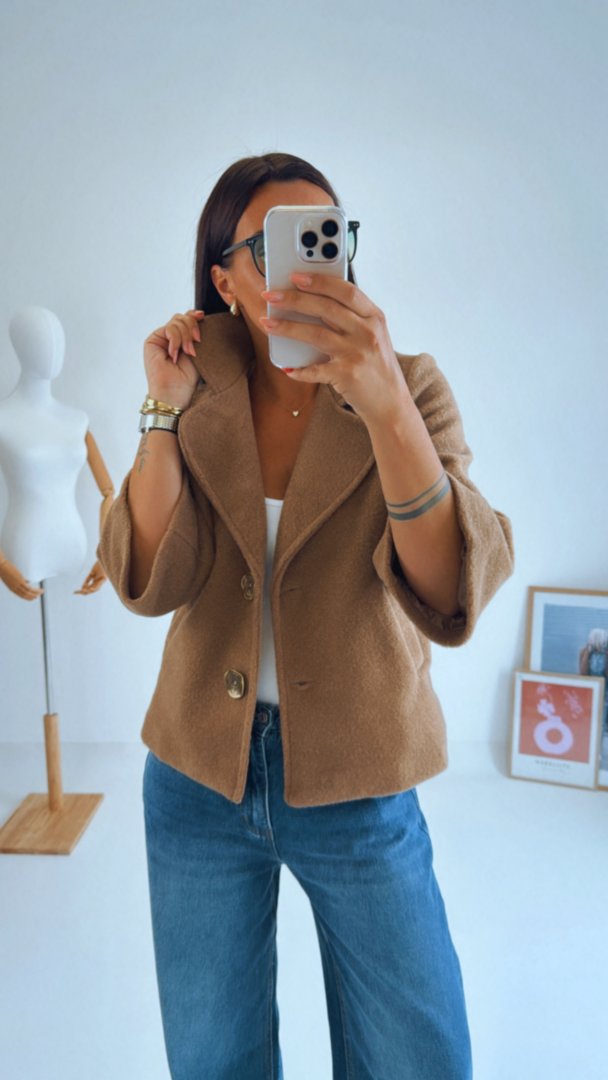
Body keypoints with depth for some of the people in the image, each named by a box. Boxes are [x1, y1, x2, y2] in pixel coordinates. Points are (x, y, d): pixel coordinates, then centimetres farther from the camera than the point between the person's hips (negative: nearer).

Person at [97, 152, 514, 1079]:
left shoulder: (410, 388, -10)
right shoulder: (202, 397, -1)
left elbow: (452, 600, -24)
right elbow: (151, 582, -10)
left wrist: (385, 404, -37)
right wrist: (165, 412, -18)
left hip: (357, 785, -2)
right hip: (201, 771, 2)